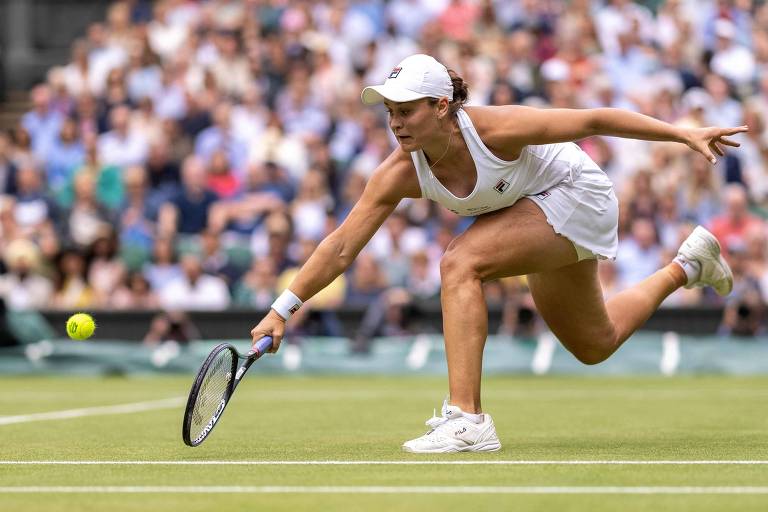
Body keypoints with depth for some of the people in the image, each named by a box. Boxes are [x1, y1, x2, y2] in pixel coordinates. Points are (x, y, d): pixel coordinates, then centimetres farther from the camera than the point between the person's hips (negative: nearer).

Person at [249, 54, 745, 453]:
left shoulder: (494, 128, -34)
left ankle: (467, 419, -27)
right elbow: (340, 248, -18)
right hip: (539, 212, 7)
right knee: (595, 346, 23)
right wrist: (282, 311, -24)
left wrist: (685, 134, -22)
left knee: (460, 263, -28)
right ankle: (687, 265, 47)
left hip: (576, 194, -7)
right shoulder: (400, 174, -21)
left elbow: (594, 121, -25)